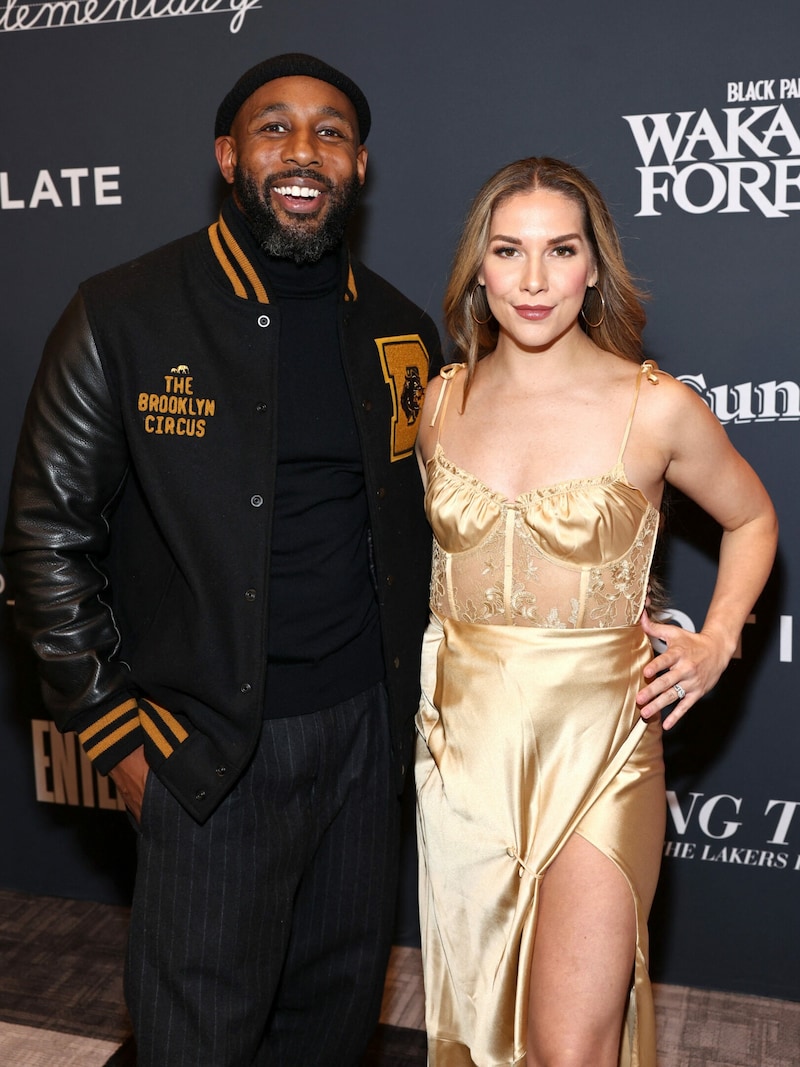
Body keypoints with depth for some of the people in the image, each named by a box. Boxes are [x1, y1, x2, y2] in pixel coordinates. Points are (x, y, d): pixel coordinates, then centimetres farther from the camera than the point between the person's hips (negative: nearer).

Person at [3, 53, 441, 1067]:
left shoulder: (402, 332, 4)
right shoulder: (122, 318, -10)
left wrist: (412, 693, 9)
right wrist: (115, 731, -8)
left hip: (364, 723, 4)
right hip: (210, 744, -4)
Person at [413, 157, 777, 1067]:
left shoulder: (656, 409, -10)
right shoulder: (444, 401, 1)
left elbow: (751, 519, 8)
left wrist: (716, 642, -2)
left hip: (594, 744, -3)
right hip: (464, 742, 4)